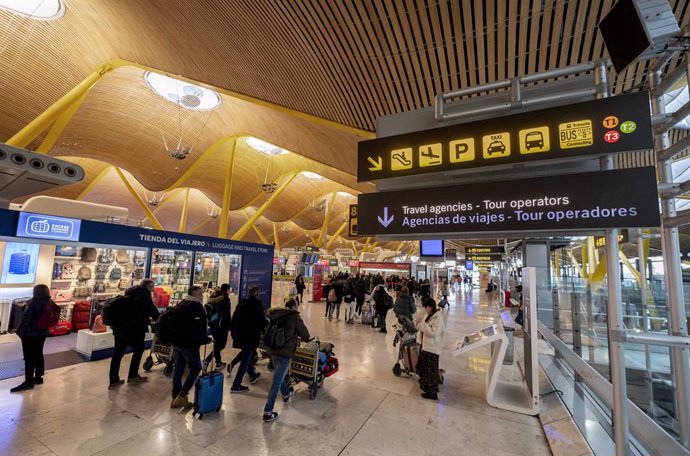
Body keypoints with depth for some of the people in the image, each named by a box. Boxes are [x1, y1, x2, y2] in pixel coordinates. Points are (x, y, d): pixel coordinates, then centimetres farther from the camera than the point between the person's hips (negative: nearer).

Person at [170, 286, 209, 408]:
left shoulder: (180, 305, 13)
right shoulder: (196, 307, -17)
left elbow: (175, 322, 21)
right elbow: (197, 328, -23)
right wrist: (205, 339, -11)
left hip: (177, 342, 9)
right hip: (189, 344, -9)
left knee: (178, 369, 14)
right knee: (195, 368, 5)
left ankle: (175, 398, 21)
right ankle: (181, 396, 3)